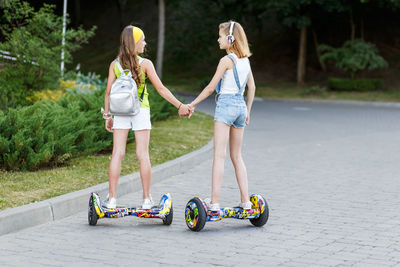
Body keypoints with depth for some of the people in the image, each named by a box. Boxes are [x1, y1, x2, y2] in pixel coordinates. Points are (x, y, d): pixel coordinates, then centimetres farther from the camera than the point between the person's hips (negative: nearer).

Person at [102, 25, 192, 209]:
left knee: (117, 154, 1)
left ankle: (112, 198, -1)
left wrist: (107, 116, 9)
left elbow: (108, 92, 1)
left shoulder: (115, 65, 1)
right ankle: (147, 199, 5)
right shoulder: (145, 64, -6)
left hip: (121, 112, 2)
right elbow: (160, 89, -6)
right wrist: (180, 106, -2)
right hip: (141, 111, -2)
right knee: (143, 154, 2)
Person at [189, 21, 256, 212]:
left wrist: (193, 104, -1)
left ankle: (214, 201, -13)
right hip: (240, 105, 8)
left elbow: (211, 88, -9)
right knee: (237, 156, 14)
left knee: (219, 155, -9)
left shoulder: (226, 60, -11)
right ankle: (245, 201, 11)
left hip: (226, 104, -7)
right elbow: (252, 87, 18)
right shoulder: (245, 60, 11)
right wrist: (247, 111, 25)